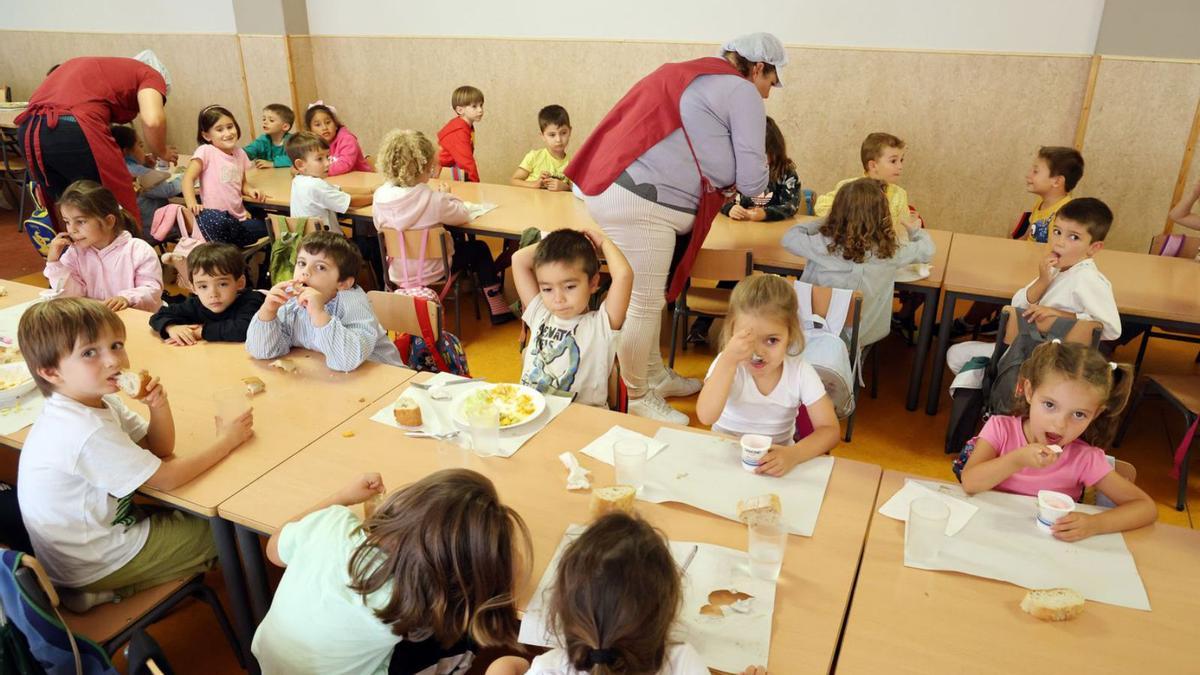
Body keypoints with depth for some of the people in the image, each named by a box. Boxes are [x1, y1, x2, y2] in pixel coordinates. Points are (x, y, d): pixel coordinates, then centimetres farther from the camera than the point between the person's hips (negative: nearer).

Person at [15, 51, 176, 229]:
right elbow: (152, 120, -8)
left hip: (29, 129, 8)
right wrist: (162, 151, 13)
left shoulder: (97, 66, 35)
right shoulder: (150, 74, 14)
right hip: (74, 129, -8)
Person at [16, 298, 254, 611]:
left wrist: (159, 406, -18)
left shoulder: (99, 400, -4)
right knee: (218, 530, 2)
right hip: (94, 566, -8)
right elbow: (167, 478, -25)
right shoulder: (87, 433, -32)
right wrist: (227, 440, -15)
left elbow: (160, 450, 1)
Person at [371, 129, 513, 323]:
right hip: (429, 274, -6)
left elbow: (380, 227, 5)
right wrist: (447, 197, 6)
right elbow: (463, 215, -13)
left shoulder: (380, 195, -11)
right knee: (479, 249, 19)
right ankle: (498, 310, 22)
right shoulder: (432, 199, -26)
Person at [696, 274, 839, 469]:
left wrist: (794, 454, -30)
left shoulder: (801, 372, -12)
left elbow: (830, 430, -11)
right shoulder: (726, 364, -15)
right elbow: (706, 417, -29)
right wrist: (729, 360, -37)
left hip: (775, 459, 1)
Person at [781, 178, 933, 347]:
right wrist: (916, 231, 25)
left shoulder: (823, 246, -21)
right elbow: (927, 250, 4)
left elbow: (789, 237, -4)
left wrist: (824, 221, 5)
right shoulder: (889, 252, -14)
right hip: (863, 338, 2)